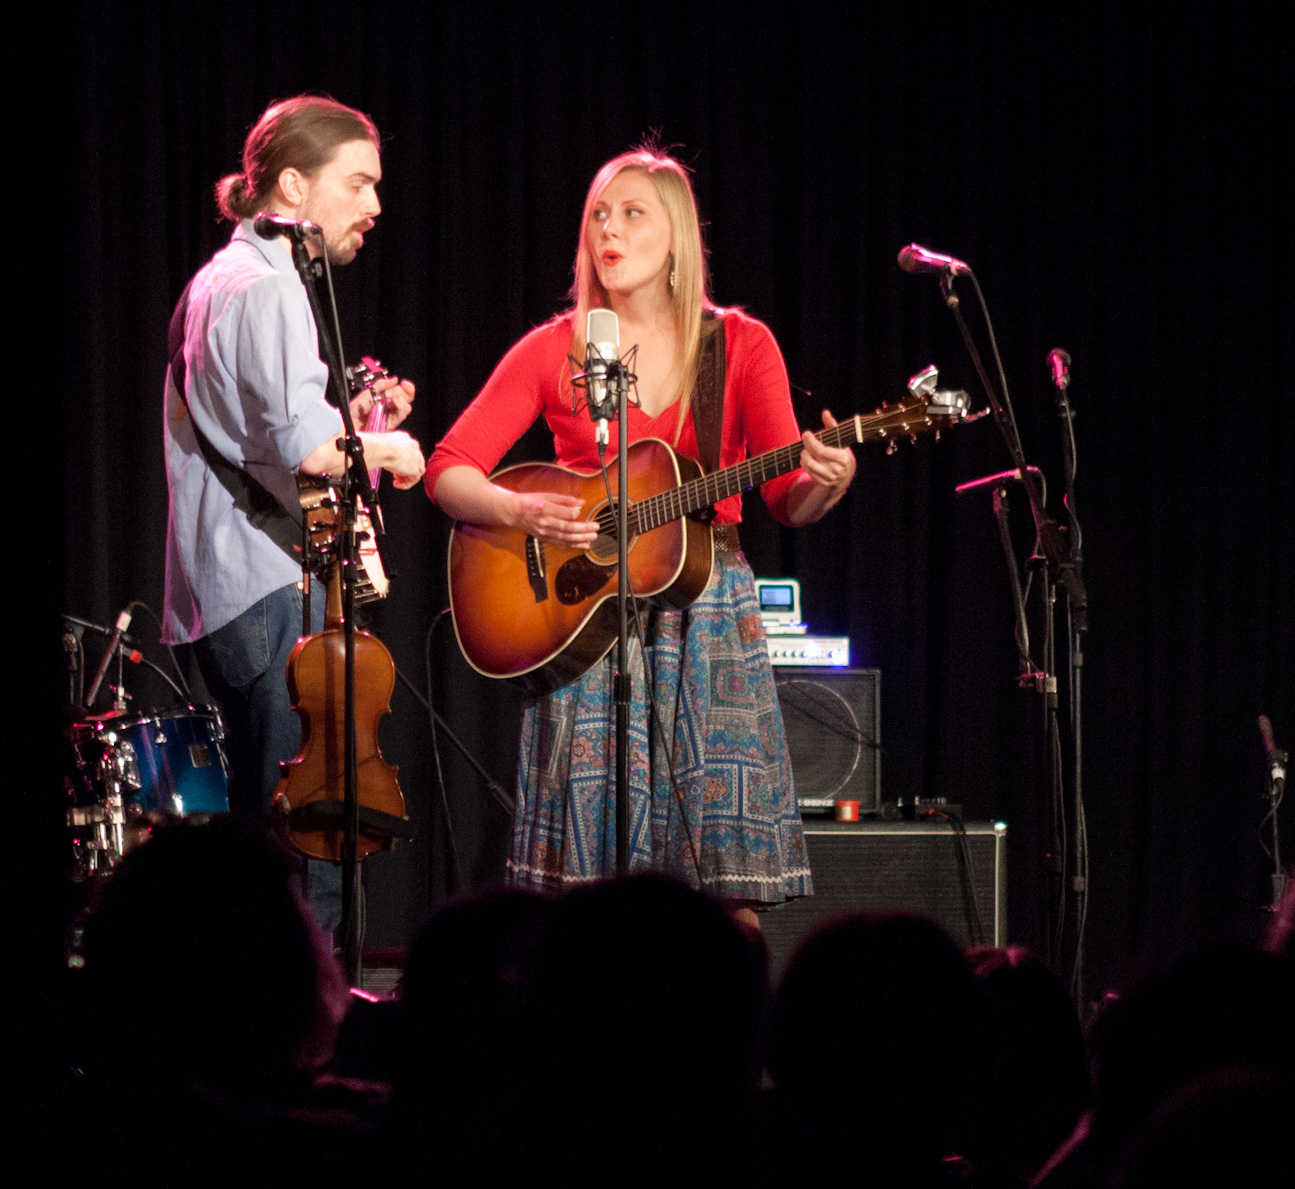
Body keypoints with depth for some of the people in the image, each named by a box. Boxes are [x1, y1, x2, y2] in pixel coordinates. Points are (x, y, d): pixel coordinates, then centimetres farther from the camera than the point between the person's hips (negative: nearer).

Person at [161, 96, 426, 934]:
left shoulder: (221, 281, 21)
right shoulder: (269, 289, -12)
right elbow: (304, 447, -25)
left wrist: (351, 414, 15)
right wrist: (388, 448, -7)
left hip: (227, 595, 11)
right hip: (273, 592, -11)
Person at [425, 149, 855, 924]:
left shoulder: (740, 345, 5)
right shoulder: (554, 351, 5)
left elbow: (787, 500, -2)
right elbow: (448, 470, 2)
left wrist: (825, 482, -24)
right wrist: (522, 512, -17)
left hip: (709, 619, 0)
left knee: (729, 881, -7)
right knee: (589, 868, -7)